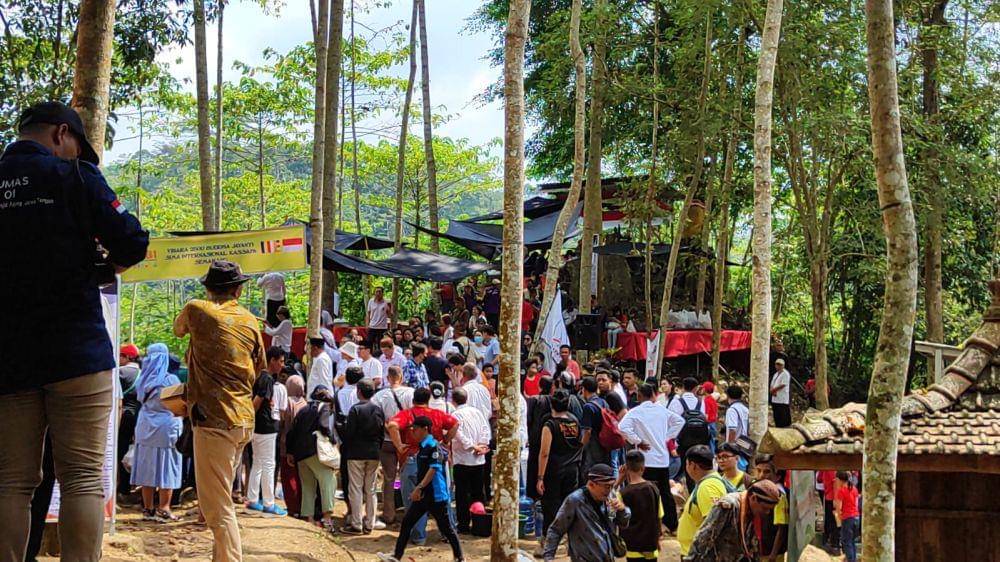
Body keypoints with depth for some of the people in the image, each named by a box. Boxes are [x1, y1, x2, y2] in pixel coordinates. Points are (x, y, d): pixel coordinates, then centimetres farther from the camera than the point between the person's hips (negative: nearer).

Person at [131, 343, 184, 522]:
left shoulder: (144, 379, 4)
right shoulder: (170, 380, -9)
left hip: (145, 429, 4)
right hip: (166, 428, -4)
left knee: (147, 468, 8)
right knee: (165, 468, 0)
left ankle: (148, 508, 11)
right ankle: (163, 509, -2)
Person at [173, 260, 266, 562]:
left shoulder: (197, 310, -3)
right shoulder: (250, 320, 10)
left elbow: (178, 330, 19)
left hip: (214, 418, -7)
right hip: (243, 420, 7)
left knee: (216, 506, -7)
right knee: (222, 500, 18)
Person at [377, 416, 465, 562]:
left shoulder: (433, 446, -16)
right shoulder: (422, 447, 12)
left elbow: (433, 469, -23)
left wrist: (419, 487, -27)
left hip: (436, 495, -9)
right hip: (422, 495, 10)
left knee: (446, 528, 0)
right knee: (406, 522, 7)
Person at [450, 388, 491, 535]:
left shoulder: (455, 415, -10)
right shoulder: (477, 412, 6)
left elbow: (459, 435, -21)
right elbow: (486, 429, 1)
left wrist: (473, 447, -16)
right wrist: (482, 445, -6)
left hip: (462, 460, -5)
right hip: (479, 460, 5)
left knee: (462, 494, 2)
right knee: (477, 492, 14)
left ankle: (464, 524, 2)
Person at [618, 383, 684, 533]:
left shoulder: (635, 412, -8)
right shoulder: (662, 410, 6)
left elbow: (623, 427, -21)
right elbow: (679, 421, 15)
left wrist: (637, 441, -10)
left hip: (646, 458, -4)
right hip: (663, 458, 5)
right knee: (665, 492, 13)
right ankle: (672, 525, 19)